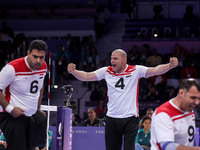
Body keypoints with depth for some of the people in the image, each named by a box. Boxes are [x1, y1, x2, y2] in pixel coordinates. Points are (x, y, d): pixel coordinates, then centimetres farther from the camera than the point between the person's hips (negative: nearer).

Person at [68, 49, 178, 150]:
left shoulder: (136, 70, -2)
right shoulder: (107, 71, 7)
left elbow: (155, 71, -11)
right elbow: (86, 76, 9)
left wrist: (170, 66, -27)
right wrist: (73, 71, -8)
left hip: (130, 118, -3)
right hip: (111, 119, 3)